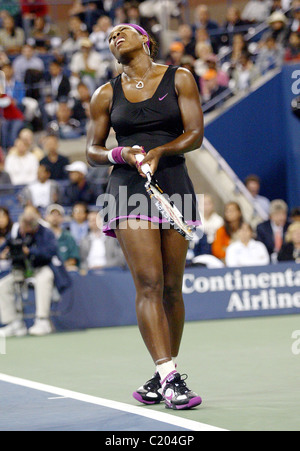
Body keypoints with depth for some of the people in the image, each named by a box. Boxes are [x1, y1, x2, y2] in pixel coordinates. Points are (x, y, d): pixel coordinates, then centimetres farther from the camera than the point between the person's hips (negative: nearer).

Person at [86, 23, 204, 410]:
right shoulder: (106, 95, 11)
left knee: (172, 289, 1)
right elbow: (92, 150, 14)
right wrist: (121, 155, -7)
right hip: (129, 189, -1)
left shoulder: (179, 79, 8)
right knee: (149, 284, -14)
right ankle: (169, 378, -20)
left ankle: (163, 377, 12)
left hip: (174, 186, 1)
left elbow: (195, 134, 1)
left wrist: (158, 151, -15)